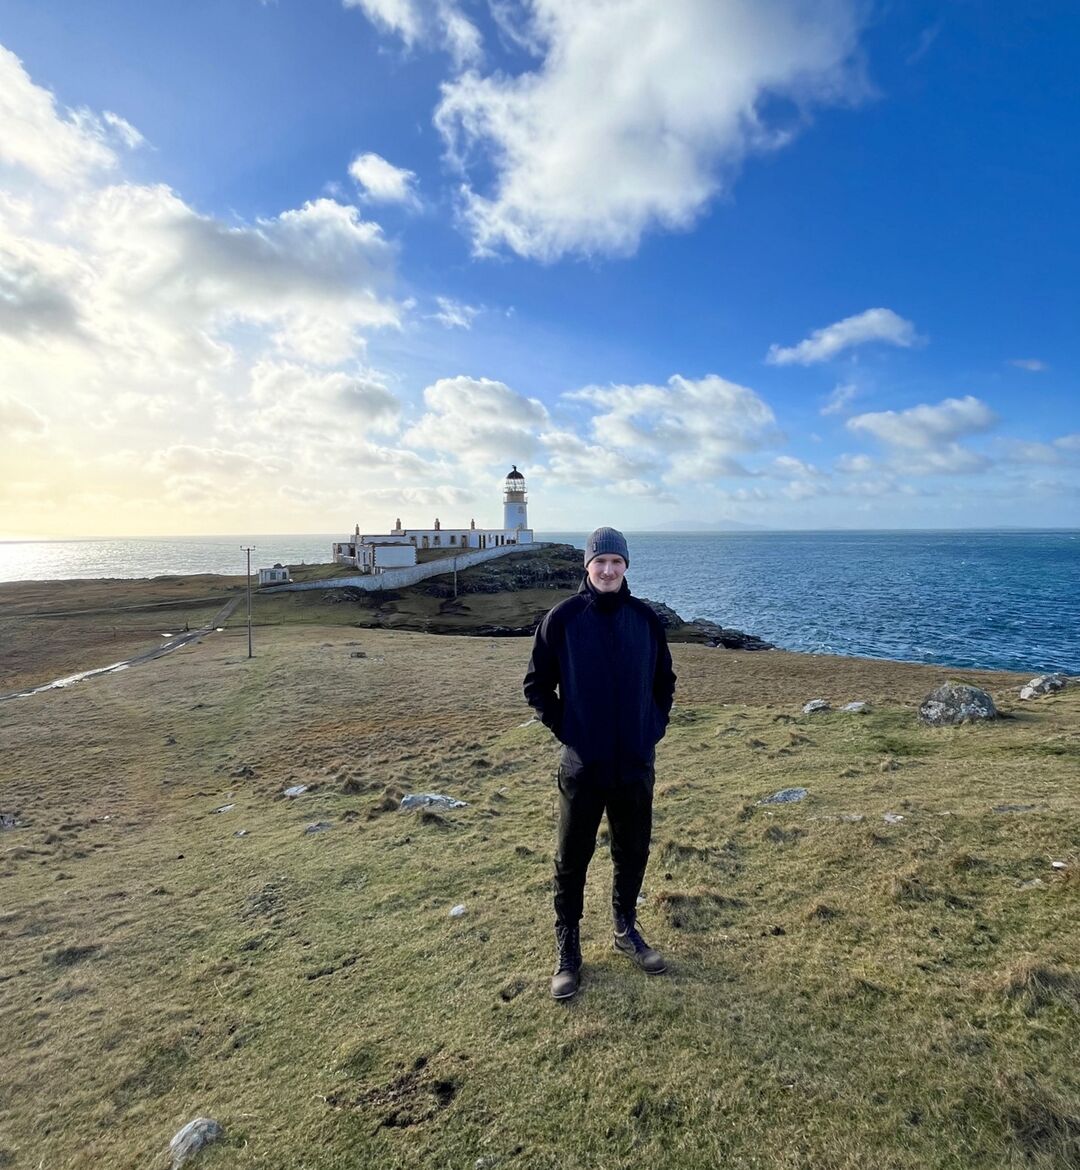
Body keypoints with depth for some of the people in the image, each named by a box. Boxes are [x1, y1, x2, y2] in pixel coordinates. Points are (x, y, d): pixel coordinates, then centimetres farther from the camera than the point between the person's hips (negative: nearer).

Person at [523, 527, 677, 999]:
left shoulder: (645, 618, 0)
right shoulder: (562, 617, -9)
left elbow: (664, 680, 13)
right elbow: (537, 684, -1)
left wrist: (654, 727, 5)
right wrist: (562, 727, -5)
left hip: (636, 764, 3)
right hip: (582, 765, -3)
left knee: (633, 853, 17)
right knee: (572, 860, 9)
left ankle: (626, 930, 39)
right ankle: (567, 949, 28)